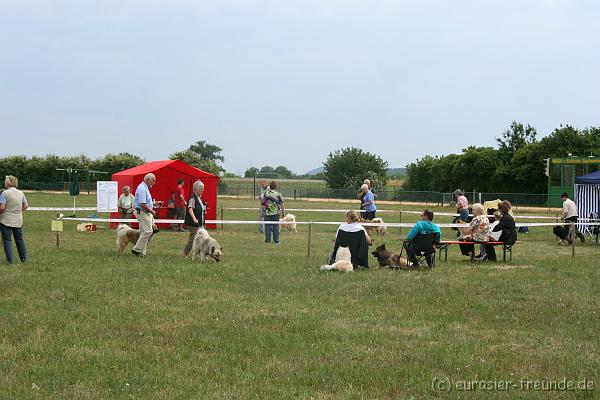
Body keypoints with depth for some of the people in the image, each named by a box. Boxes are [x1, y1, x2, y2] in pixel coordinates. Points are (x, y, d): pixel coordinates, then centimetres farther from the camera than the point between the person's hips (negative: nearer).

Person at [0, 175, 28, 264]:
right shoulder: (21, 193, 3)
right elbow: (25, 206, 10)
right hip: (18, 221, 5)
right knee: (19, 239, 16)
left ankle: (10, 260, 2)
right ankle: (24, 258, 22)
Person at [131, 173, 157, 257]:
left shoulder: (145, 188, 16)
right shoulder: (142, 189, -18)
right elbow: (142, 204, -23)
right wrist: (151, 211, -15)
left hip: (145, 213, 11)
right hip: (142, 213, -11)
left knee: (143, 232, 10)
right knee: (148, 231, -13)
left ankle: (141, 252, 11)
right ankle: (137, 249, -10)